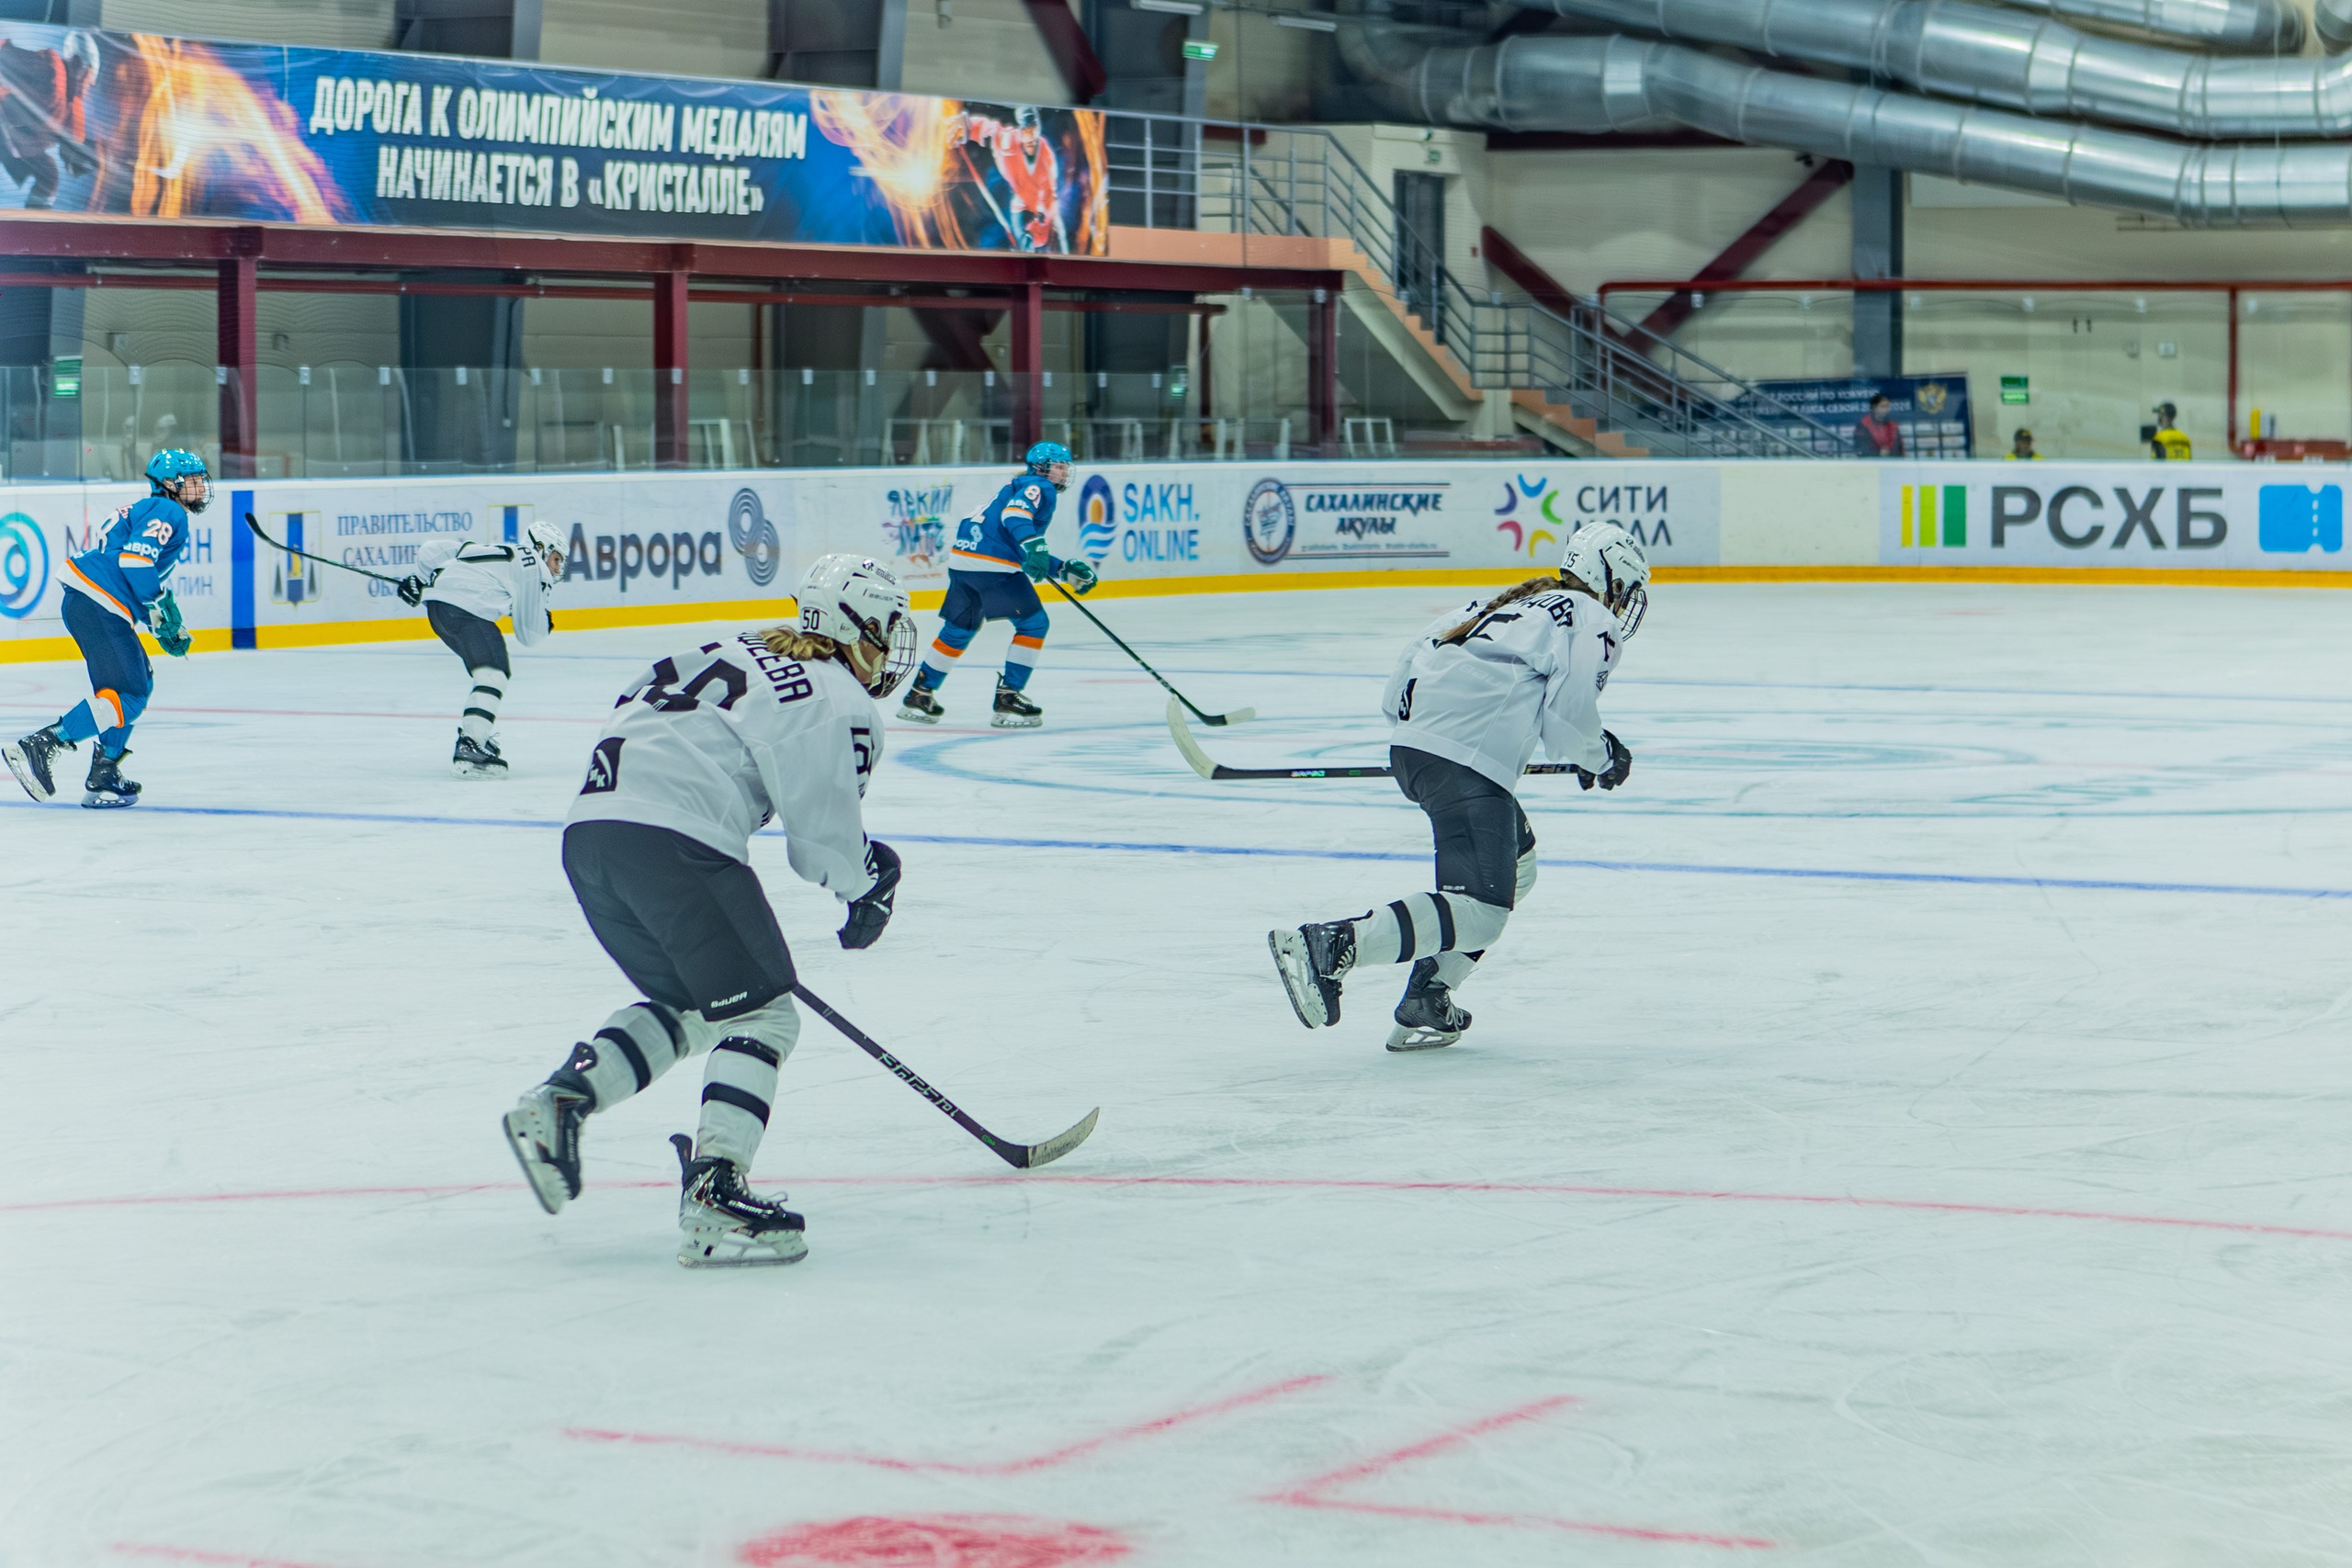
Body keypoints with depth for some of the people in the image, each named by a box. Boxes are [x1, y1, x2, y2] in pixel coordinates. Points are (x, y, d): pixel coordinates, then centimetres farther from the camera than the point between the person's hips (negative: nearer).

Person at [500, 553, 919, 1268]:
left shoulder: (742, 653, 26)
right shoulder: (838, 704, 1)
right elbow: (823, 840, -3)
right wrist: (868, 884, 20)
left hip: (589, 824, 8)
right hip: (675, 840, -8)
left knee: (686, 1006, 24)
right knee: (760, 1016, 0)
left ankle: (559, 1101, 8)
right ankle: (713, 1197, -14)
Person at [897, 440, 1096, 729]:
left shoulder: (1019, 487, 30)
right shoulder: (1038, 487, 1)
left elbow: (1030, 558, 30)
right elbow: (1014, 513, -21)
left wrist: (1065, 570, 25)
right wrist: (1032, 544, -33)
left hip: (961, 560, 10)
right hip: (991, 564, -10)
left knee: (959, 628, 20)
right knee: (1033, 623, -2)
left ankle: (919, 695, 24)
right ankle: (1008, 698, -4)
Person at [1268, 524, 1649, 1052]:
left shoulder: (1513, 602, 29)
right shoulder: (1594, 623, 7)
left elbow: (1418, 650, 24)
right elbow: (1568, 715, -4)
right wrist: (1601, 757, 14)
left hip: (1411, 742, 9)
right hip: (1467, 760, -9)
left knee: (1517, 859, 26)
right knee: (1480, 913, -14)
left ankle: (1426, 998, 15)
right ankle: (1331, 945, -30)